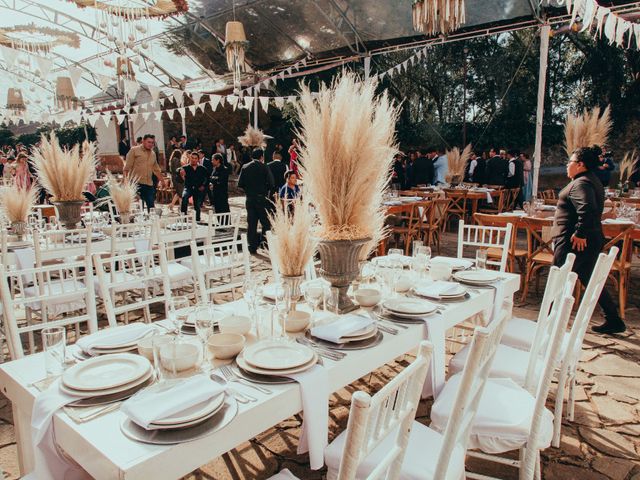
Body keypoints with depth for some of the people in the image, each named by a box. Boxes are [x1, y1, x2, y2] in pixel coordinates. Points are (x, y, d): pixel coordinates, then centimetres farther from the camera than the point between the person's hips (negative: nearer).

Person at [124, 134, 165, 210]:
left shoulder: (153, 153, 18)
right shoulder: (134, 150, 0)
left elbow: (156, 169, 28)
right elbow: (127, 168, -4)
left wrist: (161, 180, 26)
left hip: (149, 184, 5)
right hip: (137, 183, -5)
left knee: (151, 206, 1)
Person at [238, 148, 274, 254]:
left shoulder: (245, 168, 3)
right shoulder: (264, 167, -7)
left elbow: (240, 184, 1)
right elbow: (271, 183, -12)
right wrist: (266, 190, 6)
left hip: (249, 199, 4)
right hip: (261, 198, -3)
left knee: (251, 223, 7)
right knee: (266, 223, 7)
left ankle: (252, 248, 9)